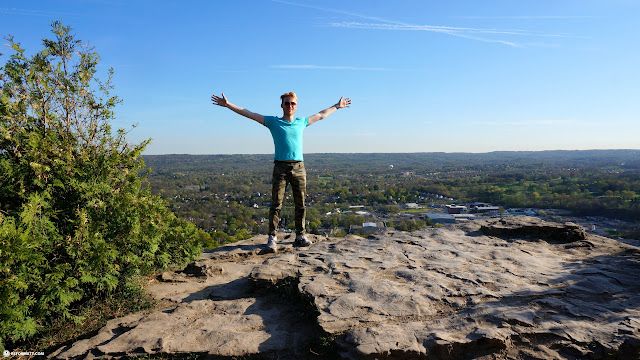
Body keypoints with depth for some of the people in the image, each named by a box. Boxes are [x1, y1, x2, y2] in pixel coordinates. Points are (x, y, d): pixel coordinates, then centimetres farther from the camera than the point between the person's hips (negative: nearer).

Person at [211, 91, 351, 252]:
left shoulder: (301, 122, 16)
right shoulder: (273, 122, 8)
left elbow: (321, 115, 31)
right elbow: (249, 114, 7)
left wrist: (337, 106, 40)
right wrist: (228, 104, 4)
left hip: (299, 167, 3)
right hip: (281, 167, -3)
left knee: (300, 204, 6)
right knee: (276, 204, -4)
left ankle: (300, 236, 16)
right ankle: (272, 238, 3)